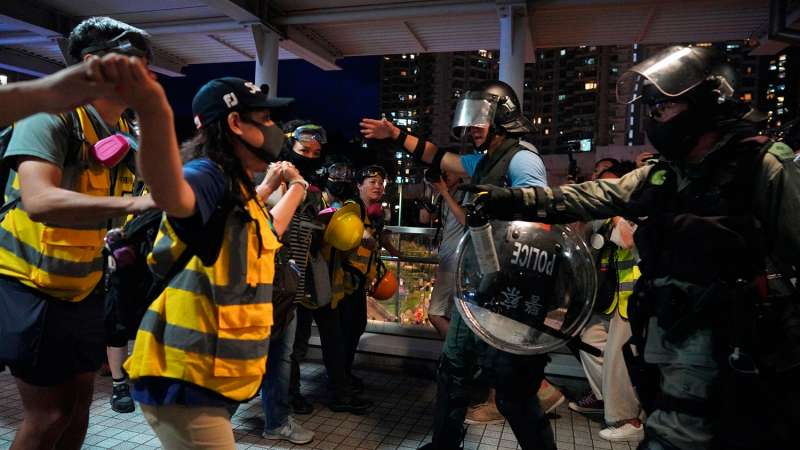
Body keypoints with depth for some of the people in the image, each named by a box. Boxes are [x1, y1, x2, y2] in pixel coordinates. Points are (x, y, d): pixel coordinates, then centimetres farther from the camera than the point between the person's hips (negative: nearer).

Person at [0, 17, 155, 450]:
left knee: (80, 398, 15)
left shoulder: (125, 134, 4)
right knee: (49, 412, 0)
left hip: (83, 287, 7)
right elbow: (39, 201, -35)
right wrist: (133, 203, -43)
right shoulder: (51, 113, -18)